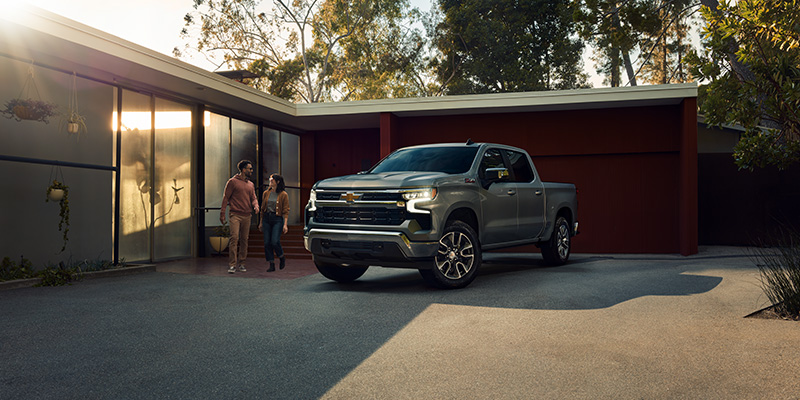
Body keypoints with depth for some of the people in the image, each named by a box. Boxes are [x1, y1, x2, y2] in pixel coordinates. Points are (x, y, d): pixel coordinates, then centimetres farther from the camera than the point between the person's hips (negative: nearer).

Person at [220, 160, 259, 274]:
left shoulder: (251, 185, 16)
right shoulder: (233, 181, -1)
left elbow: (253, 198, 17)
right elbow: (226, 197, -1)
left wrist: (256, 206, -6)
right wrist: (222, 213, -6)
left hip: (247, 216, 5)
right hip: (235, 215, -5)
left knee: (244, 240, 7)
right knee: (234, 238, -13)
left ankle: (241, 263, 15)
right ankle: (232, 264, -11)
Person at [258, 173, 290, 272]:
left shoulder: (283, 195, -3)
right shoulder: (266, 193, 10)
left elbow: (286, 211, -4)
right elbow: (262, 208, 16)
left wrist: (285, 224, -12)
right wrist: (261, 223, 16)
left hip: (277, 219, -5)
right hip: (266, 219, 5)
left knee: (275, 241, -16)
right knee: (267, 243, -1)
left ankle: (282, 257, 14)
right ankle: (271, 265, 8)